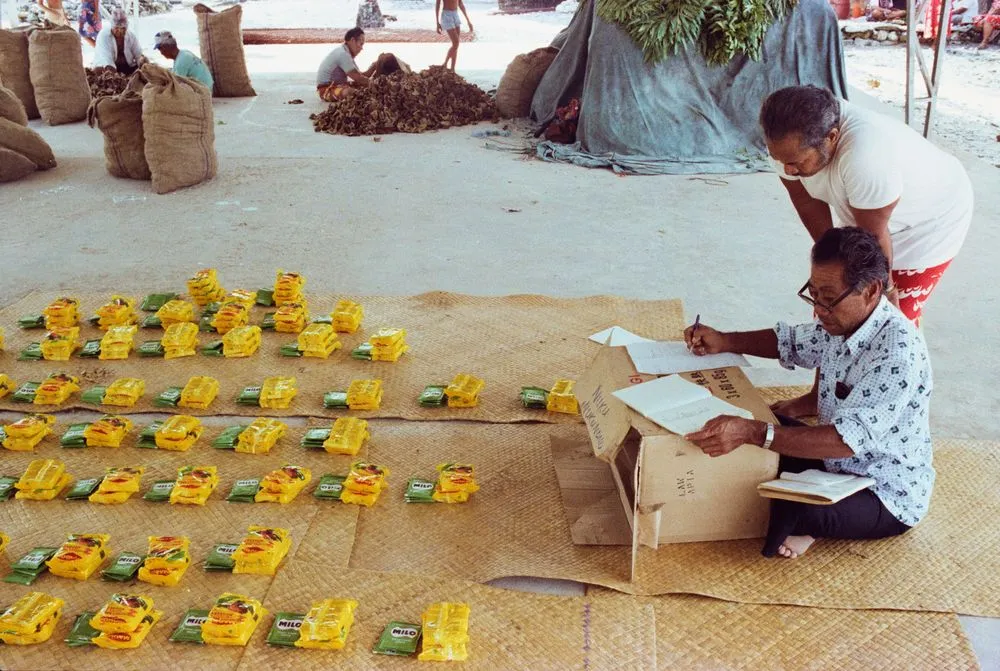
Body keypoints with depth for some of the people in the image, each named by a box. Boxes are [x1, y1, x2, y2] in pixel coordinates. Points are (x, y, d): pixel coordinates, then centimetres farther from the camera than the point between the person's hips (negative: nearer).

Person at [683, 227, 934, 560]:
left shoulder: (898, 351, -31)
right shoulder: (841, 323, -4)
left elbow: (850, 438, -38)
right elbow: (789, 342, 15)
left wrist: (751, 432, -47)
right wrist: (723, 341, -3)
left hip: (888, 497, -9)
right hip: (837, 463, 9)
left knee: (791, 511, -34)